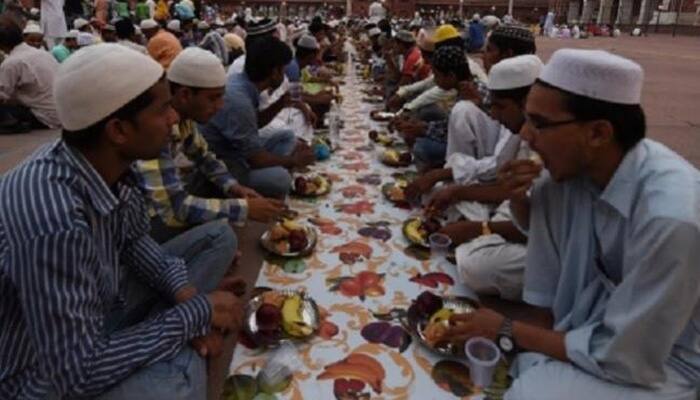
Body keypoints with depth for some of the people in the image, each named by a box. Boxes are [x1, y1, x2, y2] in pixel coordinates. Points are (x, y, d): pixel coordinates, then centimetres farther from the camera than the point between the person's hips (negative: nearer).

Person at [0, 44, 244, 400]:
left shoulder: (108, 162, -14)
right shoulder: (55, 221, -38)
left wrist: (183, 290, -14)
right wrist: (198, 313, -24)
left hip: (104, 303, 8)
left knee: (218, 238, 2)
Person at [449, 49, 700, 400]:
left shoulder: (671, 217, -35)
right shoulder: (575, 164, -14)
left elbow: (622, 357, -28)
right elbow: (539, 224, 9)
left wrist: (509, 332, -18)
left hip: (659, 359, -6)